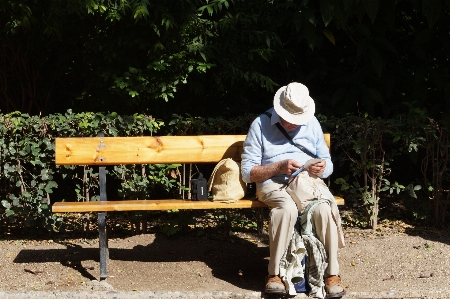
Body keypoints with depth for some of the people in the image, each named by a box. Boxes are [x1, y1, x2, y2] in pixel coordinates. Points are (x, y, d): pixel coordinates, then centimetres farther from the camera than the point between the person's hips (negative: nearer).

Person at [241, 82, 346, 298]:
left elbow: (328, 164, 14)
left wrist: (322, 168, -11)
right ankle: (275, 273, -26)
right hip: (274, 184, -3)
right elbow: (247, 172, -4)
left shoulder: (312, 124, 10)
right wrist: (279, 167, -18)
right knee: (287, 208, -37)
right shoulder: (260, 124, -2)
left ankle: (332, 273, -19)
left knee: (324, 208, -31)